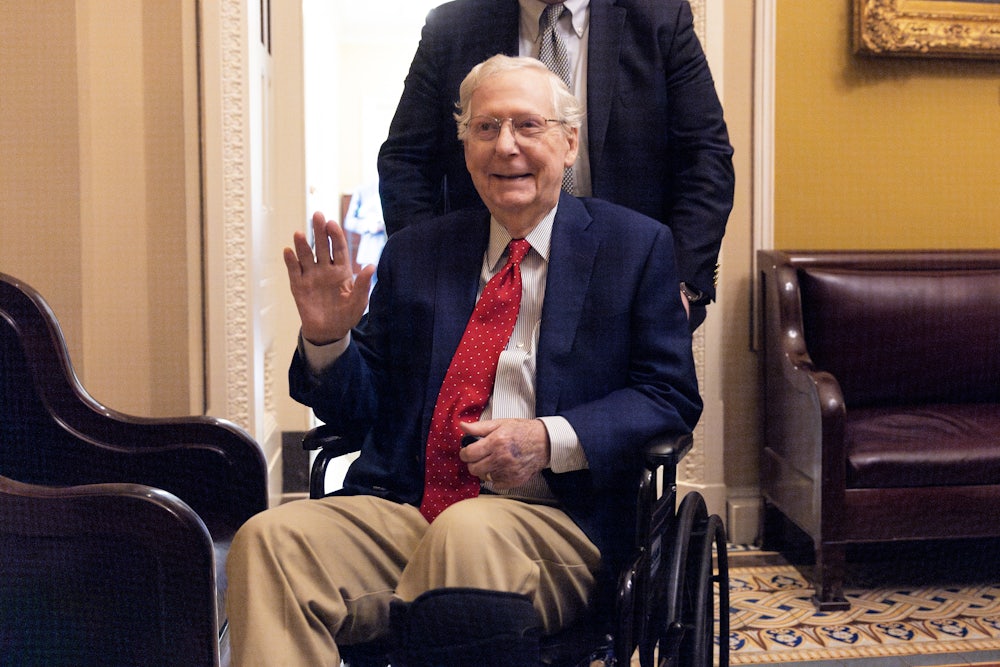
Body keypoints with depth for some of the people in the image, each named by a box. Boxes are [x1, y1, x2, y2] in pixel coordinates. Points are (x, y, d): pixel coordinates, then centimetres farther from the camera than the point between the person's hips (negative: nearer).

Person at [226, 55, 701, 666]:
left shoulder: (635, 246, 9)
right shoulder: (414, 254, 17)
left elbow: (672, 397, 3)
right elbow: (363, 410, 17)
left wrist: (551, 440, -13)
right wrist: (327, 339, -6)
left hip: (551, 520, -2)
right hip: (404, 511, 3)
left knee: (470, 532, -37)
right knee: (269, 539, -25)